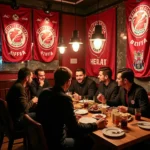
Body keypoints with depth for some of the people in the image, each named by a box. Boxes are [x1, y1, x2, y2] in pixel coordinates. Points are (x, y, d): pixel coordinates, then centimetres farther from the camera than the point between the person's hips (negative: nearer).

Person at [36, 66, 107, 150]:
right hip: (55, 142, -7)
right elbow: (75, 128, -20)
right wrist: (96, 125, -7)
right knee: (87, 141, 9)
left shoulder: (44, 92, -2)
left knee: (80, 135, 21)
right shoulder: (65, 98, -26)